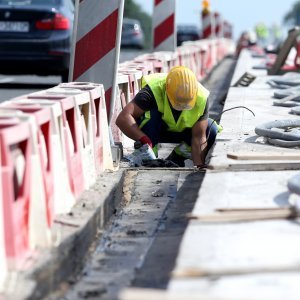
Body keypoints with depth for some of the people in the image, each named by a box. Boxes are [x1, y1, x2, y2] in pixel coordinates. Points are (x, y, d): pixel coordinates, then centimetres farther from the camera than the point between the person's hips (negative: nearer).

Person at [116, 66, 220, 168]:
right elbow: (123, 118, -45)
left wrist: (200, 165, -36)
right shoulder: (154, 90, -36)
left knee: (212, 131, -24)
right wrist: (144, 140, -57)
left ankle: (179, 154, 0)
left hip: (183, 131, 3)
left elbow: (199, 137, -24)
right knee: (152, 115, -37)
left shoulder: (201, 98, -26)